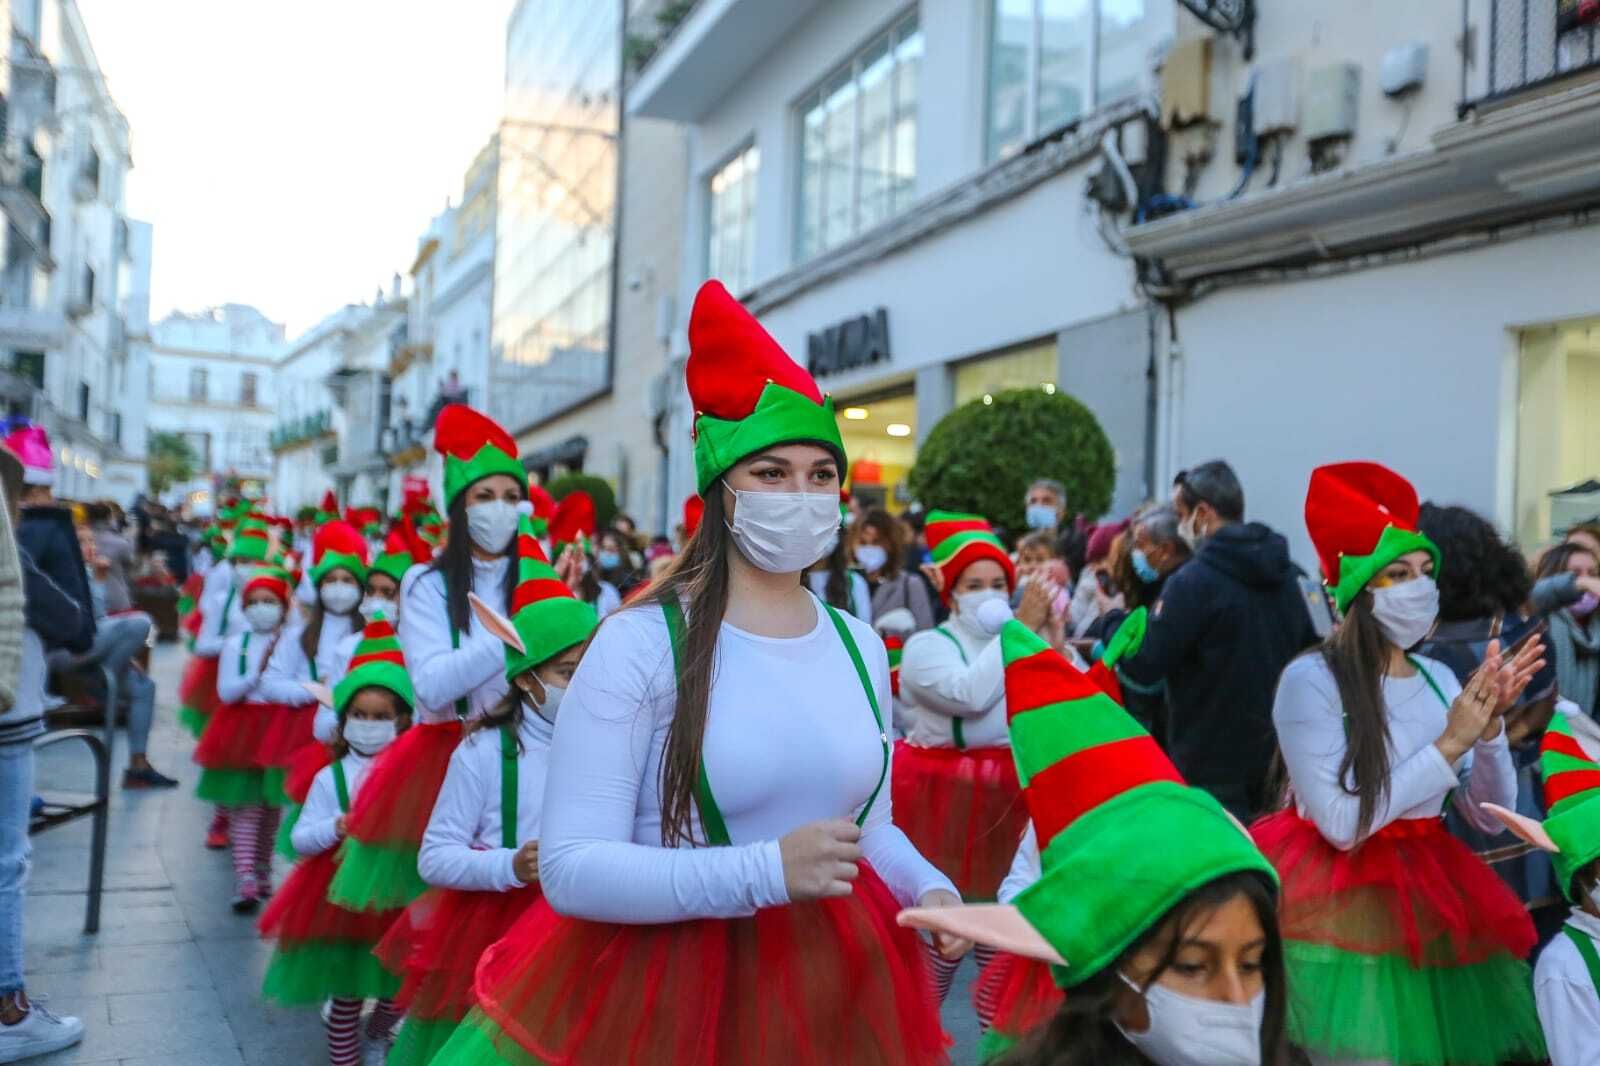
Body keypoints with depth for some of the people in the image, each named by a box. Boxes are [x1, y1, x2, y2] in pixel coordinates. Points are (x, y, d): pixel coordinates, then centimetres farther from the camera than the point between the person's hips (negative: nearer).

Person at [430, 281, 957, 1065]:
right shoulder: (642, 642, -15)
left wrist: (928, 886, -7)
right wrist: (768, 872, -28)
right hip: (660, 985, -5)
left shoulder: (859, 643, 3)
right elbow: (571, 867, -19)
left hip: (831, 981, 5)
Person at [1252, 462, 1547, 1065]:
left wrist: (1491, 725, -12)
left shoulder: (1438, 677, 4)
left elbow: (1492, 818, 5)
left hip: (1430, 892, 6)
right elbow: (1342, 824, -20)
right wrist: (1449, 744, -18)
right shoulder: (1311, 679, -14)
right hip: (1341, 898, -6)